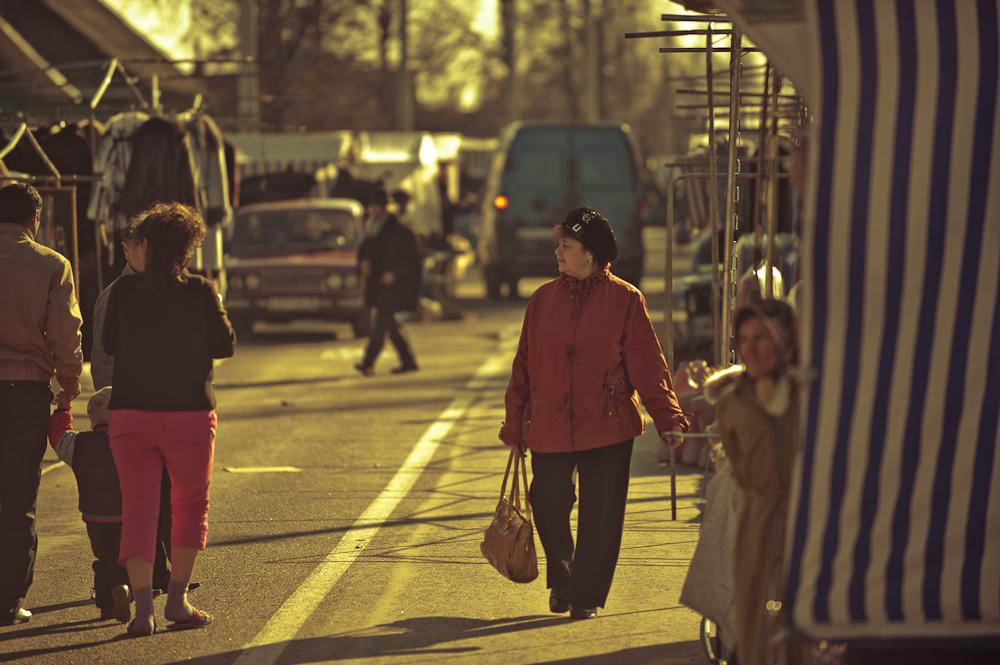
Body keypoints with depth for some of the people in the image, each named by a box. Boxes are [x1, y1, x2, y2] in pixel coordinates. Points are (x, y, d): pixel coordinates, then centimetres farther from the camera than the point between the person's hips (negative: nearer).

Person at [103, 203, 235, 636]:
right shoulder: (200, 293, -6)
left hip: (130, 415, 1)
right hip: (189, 413, -1)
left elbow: (109, 344, 9)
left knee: (137, 510, 4)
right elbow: (225, 346, 1)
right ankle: (177, 599, 12)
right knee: (191, 505, 17)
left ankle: (143, 604, -11)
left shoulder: (124, 291, -2)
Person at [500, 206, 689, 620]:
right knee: (548, 509, 2)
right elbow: (523, 366, 11)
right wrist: (515, 425, 10)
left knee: (600, 516, -1)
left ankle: (586, 596, 13)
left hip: (607, 429, -2)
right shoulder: (543, 299, 7)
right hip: (549, 427, 2)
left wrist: (669, 421, -9)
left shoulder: (625, 300, -2)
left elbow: (648, 365, -2)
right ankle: (560, 581, 29)